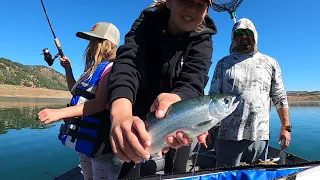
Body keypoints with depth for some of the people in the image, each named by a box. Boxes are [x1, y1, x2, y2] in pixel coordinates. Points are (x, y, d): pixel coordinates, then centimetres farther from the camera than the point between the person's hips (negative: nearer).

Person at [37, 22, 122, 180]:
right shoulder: (92, 69, 13)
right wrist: (68, 69, 18)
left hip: (101, 142, -9)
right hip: (84, 139, 9)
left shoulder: (111, 68, -15)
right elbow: (75, 91, 29)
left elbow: (99, 104, -27)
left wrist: (60, 113, -32)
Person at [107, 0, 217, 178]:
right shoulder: (147, 23, -16)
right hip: (140, 117, 0)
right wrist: (121, 113, -54)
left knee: (176, 172, 12)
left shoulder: (203, 41, -14)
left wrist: (174, 99, -55)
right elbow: (127, 62, -33)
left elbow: (193, 82, -30)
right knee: (130, 172, 3)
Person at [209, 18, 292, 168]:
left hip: (260, 137, 1)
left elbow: (280, 98, 9)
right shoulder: (224, 63, 8)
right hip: (229, 136, -1)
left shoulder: (270, 63, 10)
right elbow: (213, 97, 5)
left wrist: (286, 127, 2)